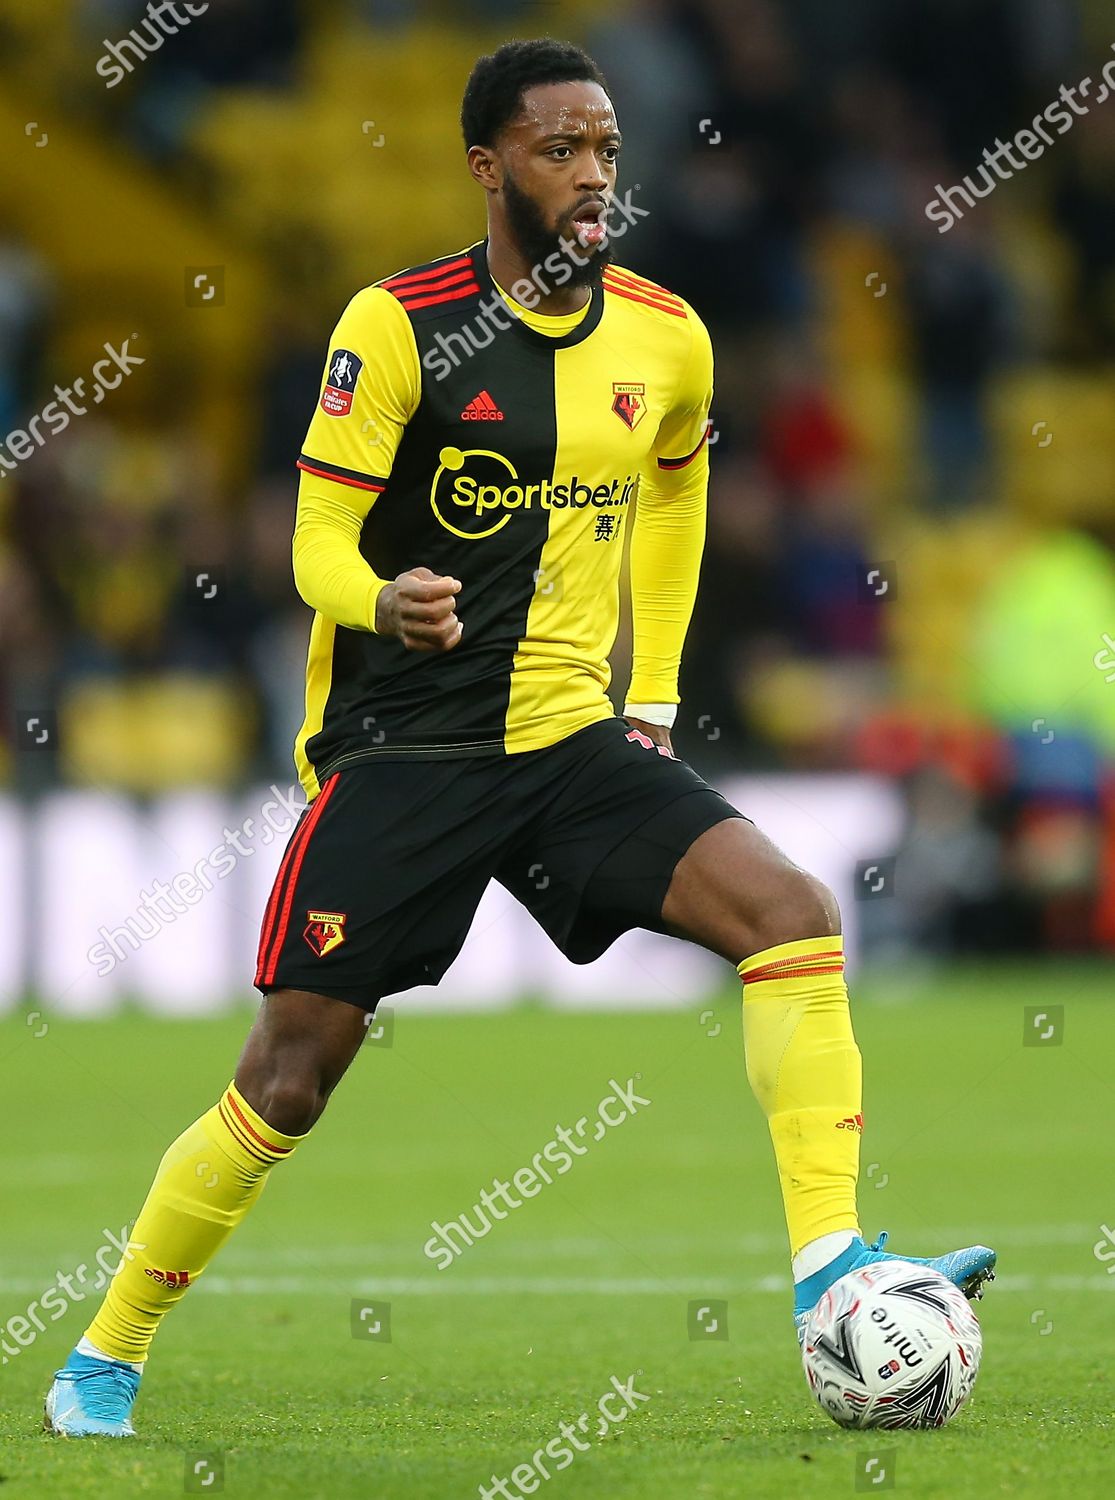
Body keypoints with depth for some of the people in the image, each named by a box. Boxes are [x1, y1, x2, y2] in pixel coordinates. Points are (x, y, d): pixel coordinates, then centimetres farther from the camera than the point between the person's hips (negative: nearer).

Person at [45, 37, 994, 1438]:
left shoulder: (666, 338, 4)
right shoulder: (398, 325, -11)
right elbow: (318, 547, -10)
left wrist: (650, 698, 18)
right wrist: (387, 601, -33)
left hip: (574, 740, 4)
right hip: (401, 747, -4)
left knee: (791, 910, -19)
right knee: (287, 1081, -3)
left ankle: (830, 1267, -20)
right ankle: (101, 1365, 14)